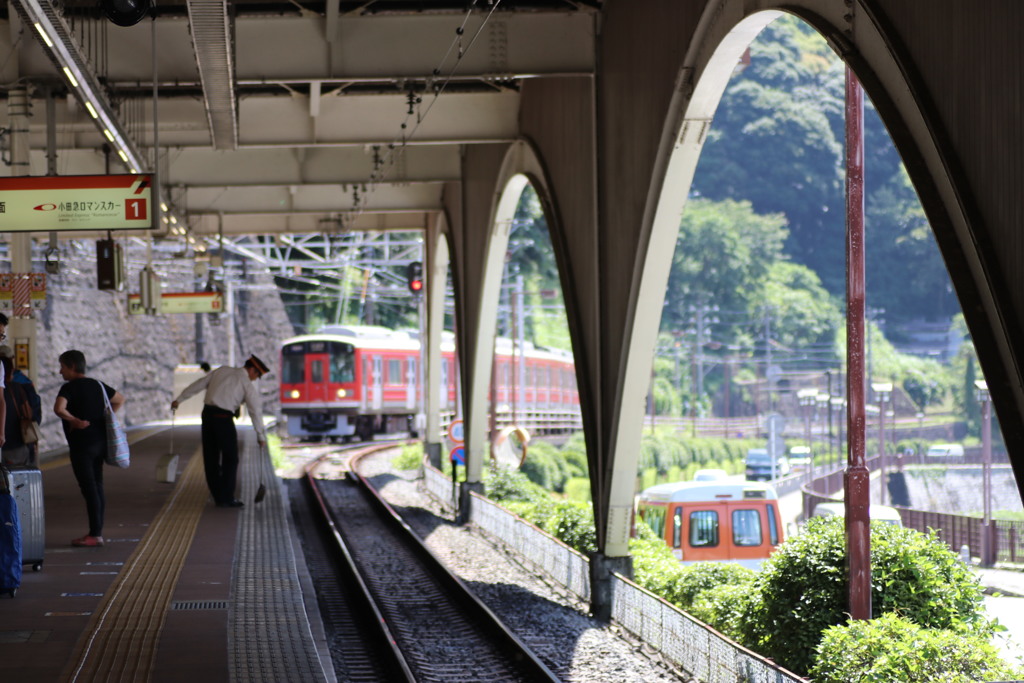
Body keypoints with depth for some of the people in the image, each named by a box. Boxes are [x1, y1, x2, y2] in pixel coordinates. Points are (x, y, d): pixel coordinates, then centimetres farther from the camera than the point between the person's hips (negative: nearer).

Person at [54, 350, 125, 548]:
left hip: (81, 444, -8)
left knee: (89, 488, -7)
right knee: (97, 487, 11)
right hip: (100, 441, 8)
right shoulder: (97, 385, 12)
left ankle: (95, 535, -7)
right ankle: (97, 532, 15)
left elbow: (59, 408, -29)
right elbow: (120, 399, 25)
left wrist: (75, 421, -15)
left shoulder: (69, 388, -11)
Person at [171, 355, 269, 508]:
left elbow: (199, 384, 14)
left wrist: (179, 399, 20)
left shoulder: (222, 370, 14)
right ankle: (226, 498, 2)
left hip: (207, 414, 6)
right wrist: (261, 435, 3)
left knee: (211, 458, 10)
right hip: (223, 417, -6)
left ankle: (218, 497, 15)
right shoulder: (246, 384, 0)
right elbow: (255, 411, -2)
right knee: (230, 459, 4)